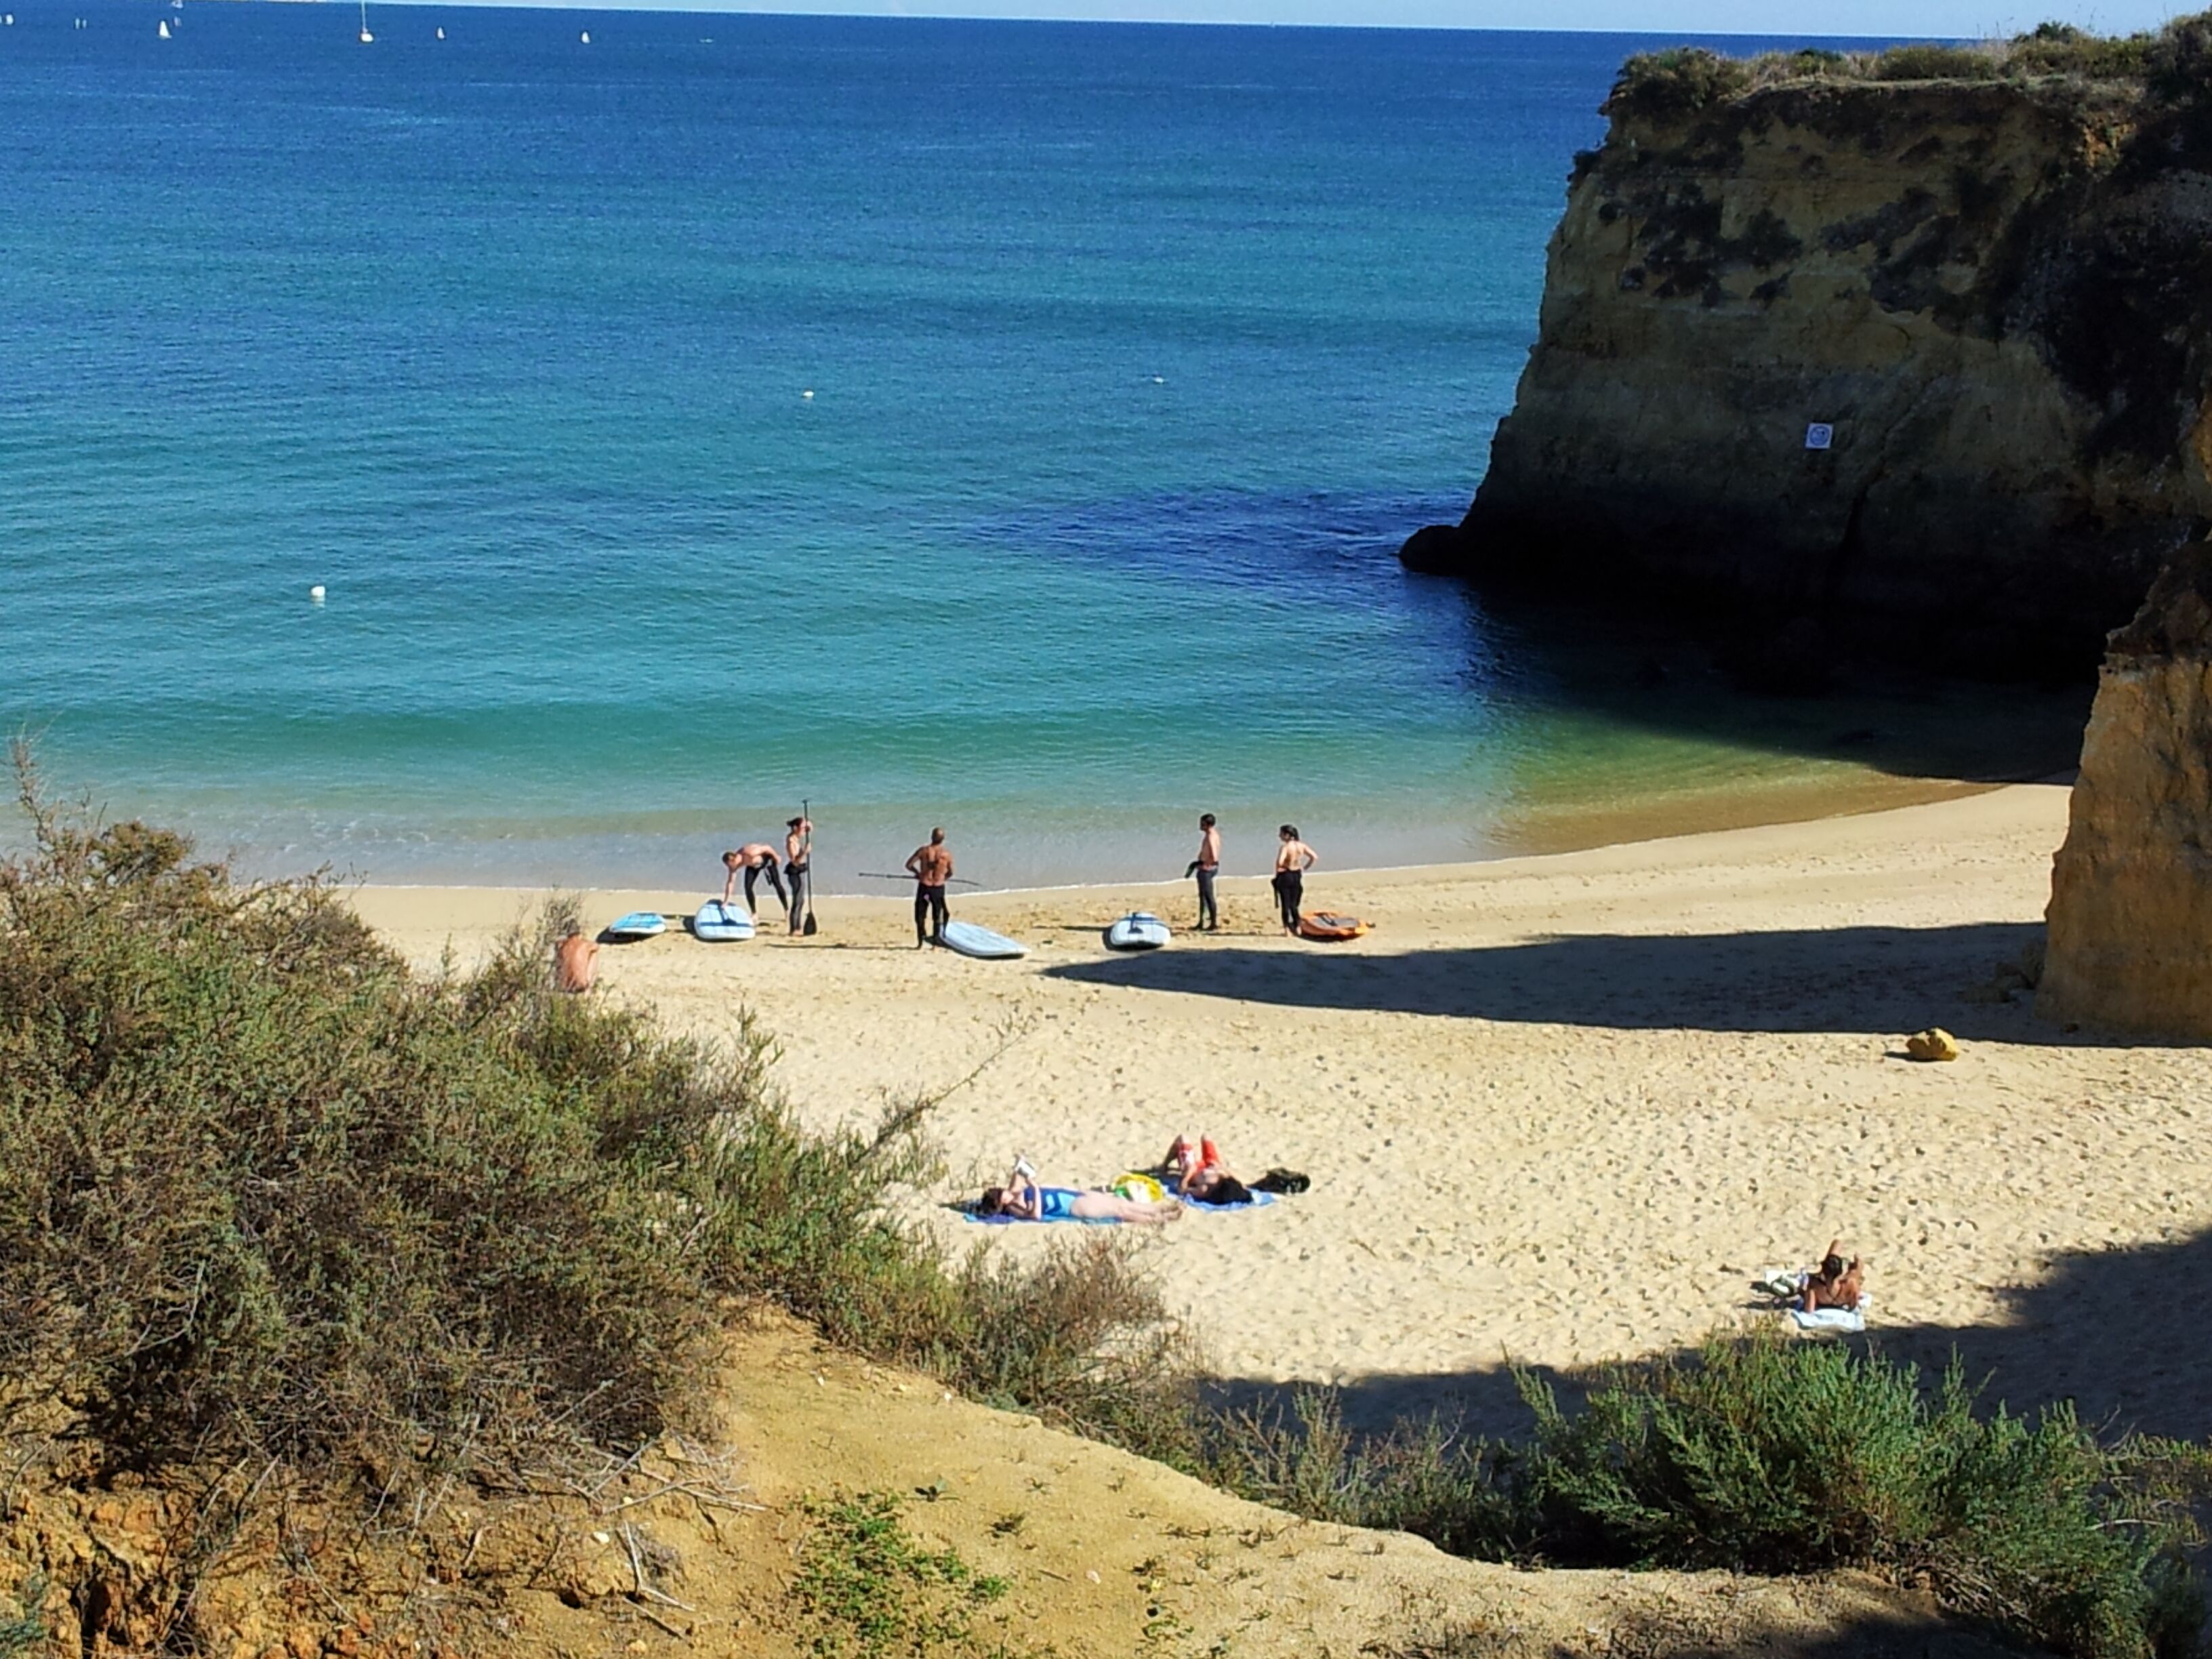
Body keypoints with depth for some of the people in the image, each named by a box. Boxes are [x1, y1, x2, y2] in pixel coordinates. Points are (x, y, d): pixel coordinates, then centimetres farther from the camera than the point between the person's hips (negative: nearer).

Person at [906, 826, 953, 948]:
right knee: (937, 916, 15)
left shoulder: (923, 851, -10)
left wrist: (917, 873, 12)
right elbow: (950, 874, 4)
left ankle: (920, 942, 10)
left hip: (924, 886, -1)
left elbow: (909, 865, -8)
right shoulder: (947, 853, -6)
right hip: (939, 887, 1)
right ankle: (936, 940, 16)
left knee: (920, 916, 11)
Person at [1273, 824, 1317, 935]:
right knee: (1293, 904, 17)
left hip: (1285, 876, -6)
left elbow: (1279, 862, -32)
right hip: (1297, 875, 6)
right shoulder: (1301, 846, 1)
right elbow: (1315, 857, 4)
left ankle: (1287, 929, 3)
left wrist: (1277, 871, -12)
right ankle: (1297, 927, 18)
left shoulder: (1284, 847, -18)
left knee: (1285, 905, 2)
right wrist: (1305, 868, 11)